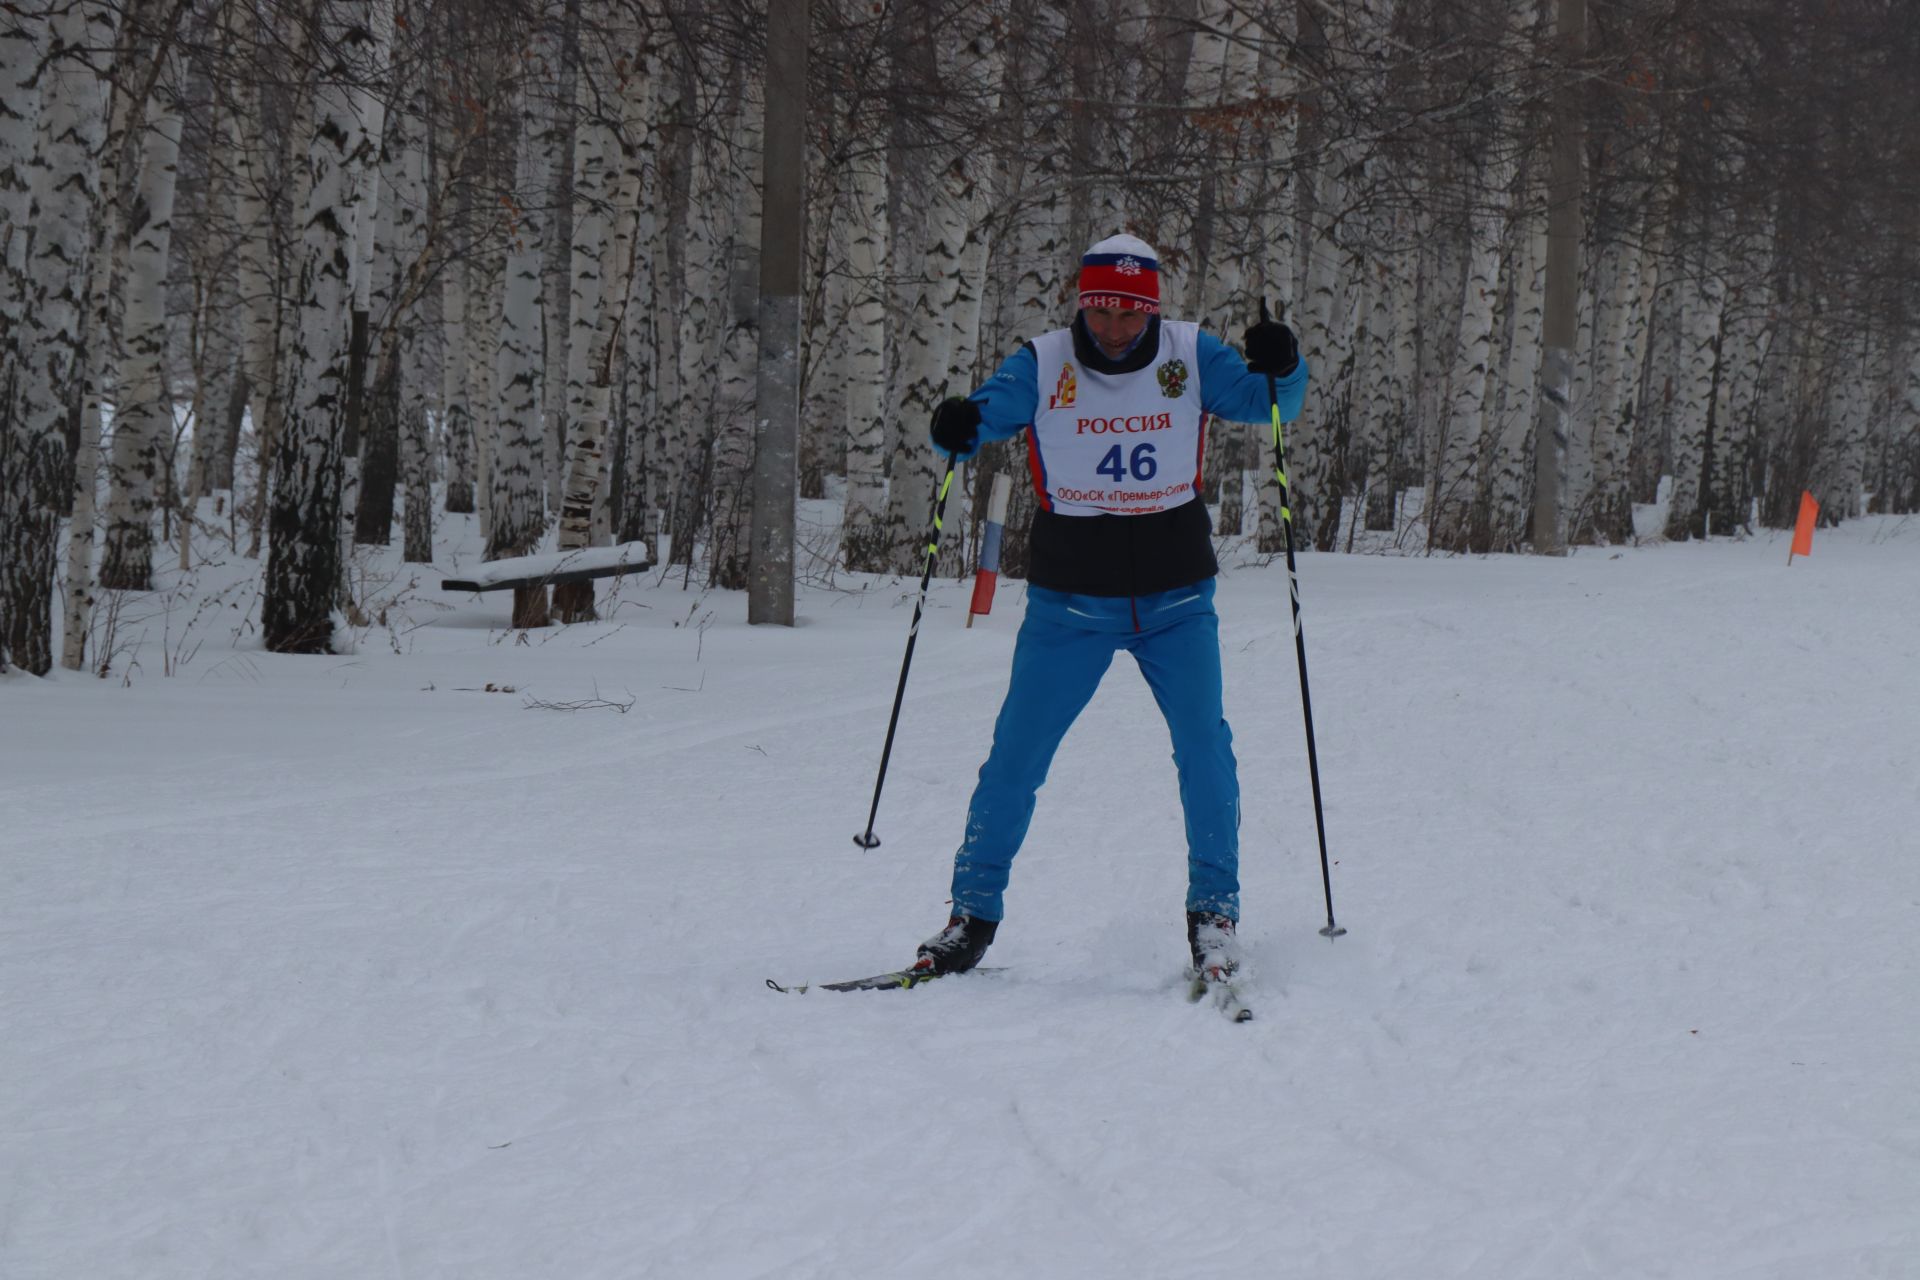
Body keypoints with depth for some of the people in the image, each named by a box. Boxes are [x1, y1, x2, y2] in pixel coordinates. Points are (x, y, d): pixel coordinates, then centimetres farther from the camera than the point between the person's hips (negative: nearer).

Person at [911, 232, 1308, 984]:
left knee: (1204, 747, -10)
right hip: (1069, 601, 0)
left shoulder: (1190, 357, -3)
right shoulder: (1043, 366, -6)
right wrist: (956, 430, -35)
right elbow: (986, 416, -11)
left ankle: (1213, 911, 4)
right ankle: (973, 911, 12)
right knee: (1016, 754, -1)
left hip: (1175, 602, 0)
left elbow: (1268, 402, -4)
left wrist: (1280, 370, -27)